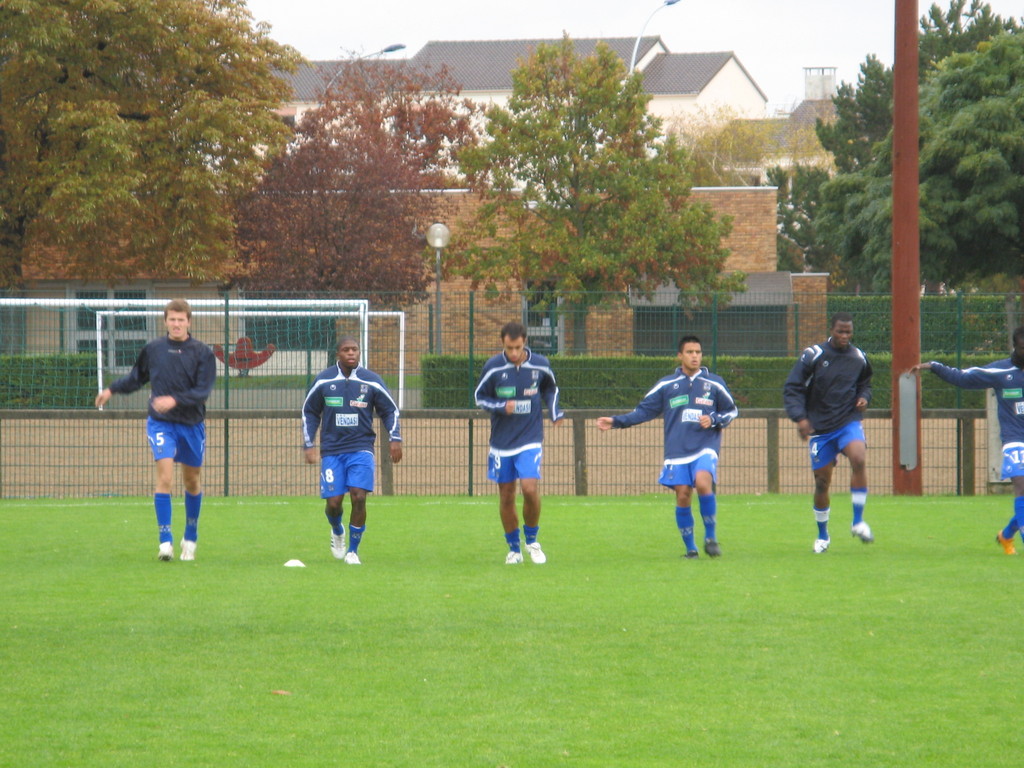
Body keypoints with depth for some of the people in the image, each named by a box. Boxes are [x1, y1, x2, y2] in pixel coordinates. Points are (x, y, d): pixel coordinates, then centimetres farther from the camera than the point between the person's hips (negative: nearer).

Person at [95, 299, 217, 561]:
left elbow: (203, 391, -13)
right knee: (164, 477, -17)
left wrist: (175, 400, -25)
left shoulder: (203, 353, -4)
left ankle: (190, 539, 30)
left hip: (192, 424, 0)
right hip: (160, 422, 0)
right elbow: (137, 377, 21)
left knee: (192, 481, 12)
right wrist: (112, 390, 18)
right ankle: (165, 541, -18)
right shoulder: (153, 349, 2)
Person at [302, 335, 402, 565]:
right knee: (333, 501, -5)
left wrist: (395, 439, -2)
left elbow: (390, 410, 11)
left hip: (361, 449, 0)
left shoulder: (371, 381, 1)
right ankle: (337, 532, 31)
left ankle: (353, 550, 0)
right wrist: (309, 445, 6)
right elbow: (309, 412, 13)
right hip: (332, 450, 1)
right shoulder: (323, 381, 2)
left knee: (359, 496, -15)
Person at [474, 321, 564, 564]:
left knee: (530, 488, -17)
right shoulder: (493, 367, -8)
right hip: (501, 442, 1)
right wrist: (501, 407, -15)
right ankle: (514, 548, 22)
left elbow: (550, 389, 16)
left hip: (530, 440, -1)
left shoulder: (540, 365, -4)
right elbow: (480, 396, 3)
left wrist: (554, 411, 0)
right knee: (506, 497, 5)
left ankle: (531, 539, 6)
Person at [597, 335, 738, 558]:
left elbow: (732, 411, 16)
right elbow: (644, 410, 12)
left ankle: (710, 536, -10)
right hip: (677, 451, 2)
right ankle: (690, 547, 9)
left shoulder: (714, 383, 8)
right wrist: (616, 422, 3)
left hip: (706, 448, -1)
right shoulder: (666, 385, 9)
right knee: (682, 496, -6)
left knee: (703, 483, -25)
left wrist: (714, 420, -4)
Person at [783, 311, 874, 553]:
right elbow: (791, 388, -5)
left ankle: (858, 522, -18)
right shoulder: (813, 356, -5)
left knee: (859, 459, -28)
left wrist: (863, 397, 1)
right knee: (821, 483, 3)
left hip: (849, 422, 1)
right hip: (820, 428, -1)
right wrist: (800, 417, -18)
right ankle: (822, 536, 24)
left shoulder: (859, 358, 6)